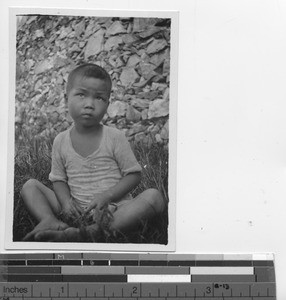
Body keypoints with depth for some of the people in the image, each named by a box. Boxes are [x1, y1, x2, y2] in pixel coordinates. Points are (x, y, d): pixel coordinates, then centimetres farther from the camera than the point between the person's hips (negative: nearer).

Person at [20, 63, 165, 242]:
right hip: (76, 212, 2)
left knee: (155, 197, -28)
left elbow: (134, 175, -4)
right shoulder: (61, 141, 3)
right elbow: (58, 179, 9)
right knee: (30, 185, -4)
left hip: (113, 210, -2)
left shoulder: (114, 137, -5)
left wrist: (106, 196, -18)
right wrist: (66, 201, -13)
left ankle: (91, 232, -40)